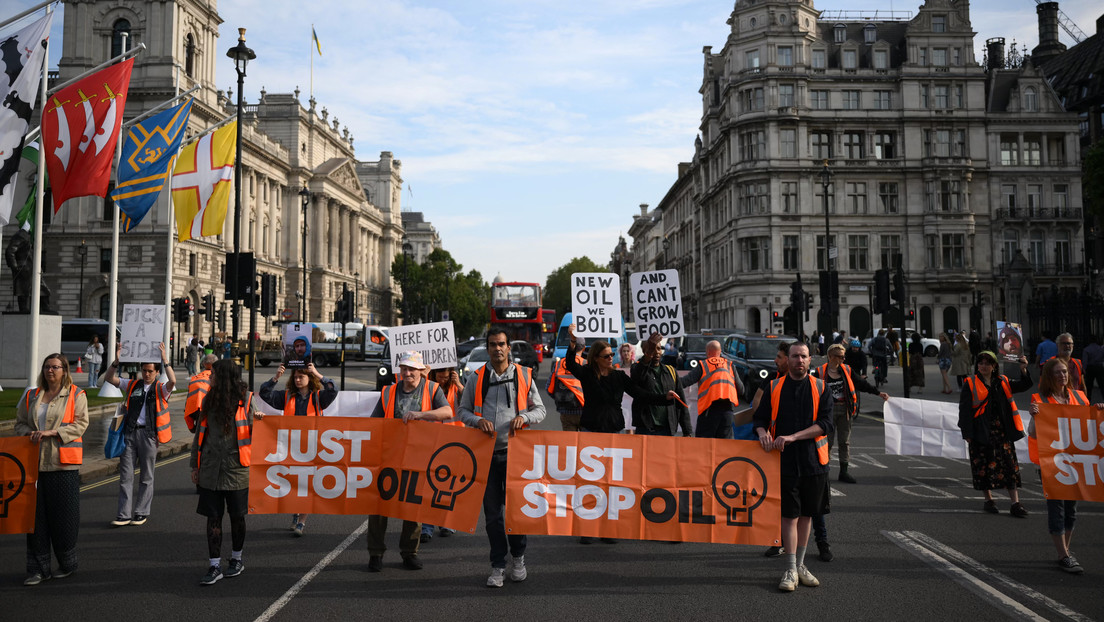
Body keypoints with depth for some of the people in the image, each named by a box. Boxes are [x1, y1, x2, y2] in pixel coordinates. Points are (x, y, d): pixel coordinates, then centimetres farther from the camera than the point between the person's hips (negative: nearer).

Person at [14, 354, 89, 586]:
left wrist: (51, 432, -17)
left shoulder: (76, 395, 2)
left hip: (64, 464, -4)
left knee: (64, 516, 1)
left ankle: (67, 564, 16)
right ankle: (38, 569, 12)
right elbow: (20, 422, 16)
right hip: (35, 462, 4)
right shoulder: (32, 395, 15)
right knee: (36, 516, 4)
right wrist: (29, 434, -6)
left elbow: (81, 424, -6)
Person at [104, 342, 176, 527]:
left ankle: (142, 513, 16)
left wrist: (165, 359, -21)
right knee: (125, 475, 2)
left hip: (148, 434, -3)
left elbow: (172, 381, -19)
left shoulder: (161, 389, 2)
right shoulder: (132, 385, 12)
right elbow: (109, 379, 7)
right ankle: (124, 514, 7)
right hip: (130, 433, 3)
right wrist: (116, 360, -7)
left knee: (147, 476, 6)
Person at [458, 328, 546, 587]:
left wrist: (523, 416, -11)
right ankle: (498, 566, 16)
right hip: (487, 452, 1)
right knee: (492, 510, 5)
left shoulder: (523, 376, 6)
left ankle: (518, 558, 23)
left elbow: (540, 410, 9)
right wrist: (478, 420, -10)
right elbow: (462, 410, 10)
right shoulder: (476, 378, 8)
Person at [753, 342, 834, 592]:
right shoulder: (774, 388, 5)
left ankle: (800, 565, 25)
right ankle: (791, 570, 5)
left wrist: (793, 436, -17)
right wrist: (762, 433, -13)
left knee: (806, 514, 11)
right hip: (785, 461, -1)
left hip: (813, 460, 1)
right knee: (790, 515, -3)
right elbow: (759, 418, 10)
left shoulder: (821, 389, 3)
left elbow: (826, 423, -6)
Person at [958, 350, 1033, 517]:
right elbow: (964, 409, -3)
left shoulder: (1002, 382, 11)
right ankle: (989, 500, 17)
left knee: (1009, 465, -2)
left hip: (1001, 430, 3)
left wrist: (1023, 370, -6)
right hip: (981, 432, -2)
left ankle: (1015, 503, 0)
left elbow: (1024, 385, 14)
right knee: (983, 466, 3)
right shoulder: (970, 384, 0)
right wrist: (967, 433, -8)